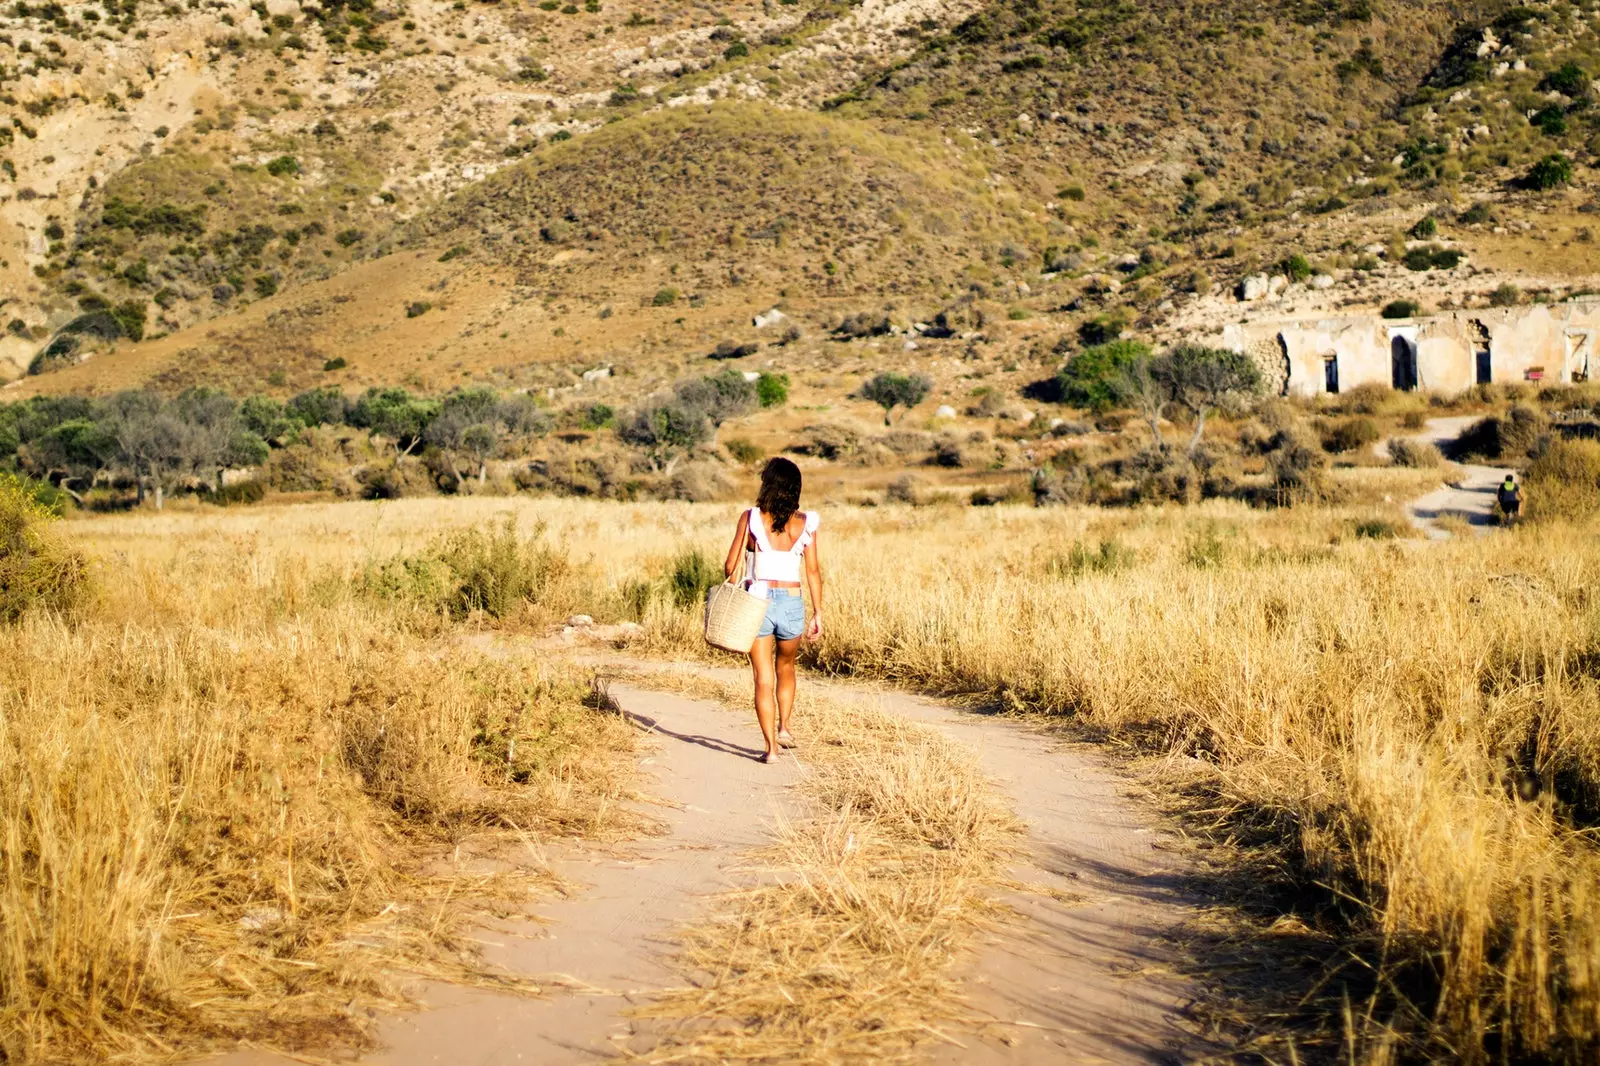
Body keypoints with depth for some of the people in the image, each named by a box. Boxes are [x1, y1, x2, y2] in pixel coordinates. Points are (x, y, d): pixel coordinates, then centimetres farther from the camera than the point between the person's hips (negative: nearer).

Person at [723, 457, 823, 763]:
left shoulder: (751, 518, -5)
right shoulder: (805, 523, -1)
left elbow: (730, 565, -5)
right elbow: (813, 571, 0)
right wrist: (818, 613, 6)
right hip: (792, 601, 2)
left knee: (763, 678, 4)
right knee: (786, 667, 27)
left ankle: (771, 747, 1)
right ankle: (784, 727, 23)